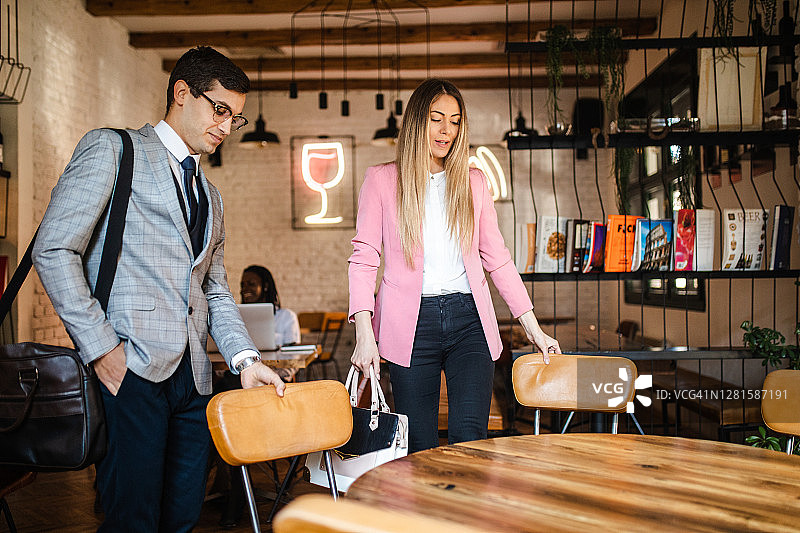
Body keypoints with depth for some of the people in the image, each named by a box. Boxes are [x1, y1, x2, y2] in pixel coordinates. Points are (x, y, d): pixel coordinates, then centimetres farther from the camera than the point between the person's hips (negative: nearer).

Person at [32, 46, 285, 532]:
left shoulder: (210, 196, 24)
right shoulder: (112, 149, 3)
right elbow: (54, 249, -7)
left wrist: (245, 359, 4)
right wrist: (100, 347, -13)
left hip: (192, 377, 7)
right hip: (130, 367, -6)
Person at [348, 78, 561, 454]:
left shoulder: (473, 182, 14)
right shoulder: (382, 179, 6)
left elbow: (497, 258, 16)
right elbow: (364, 258, 1)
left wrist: (534, 329, 11)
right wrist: (364, 334, -10)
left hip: (469, 319, 2)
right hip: (411, 323, -2)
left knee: (469, 438, -10)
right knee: (419, 449, 0)